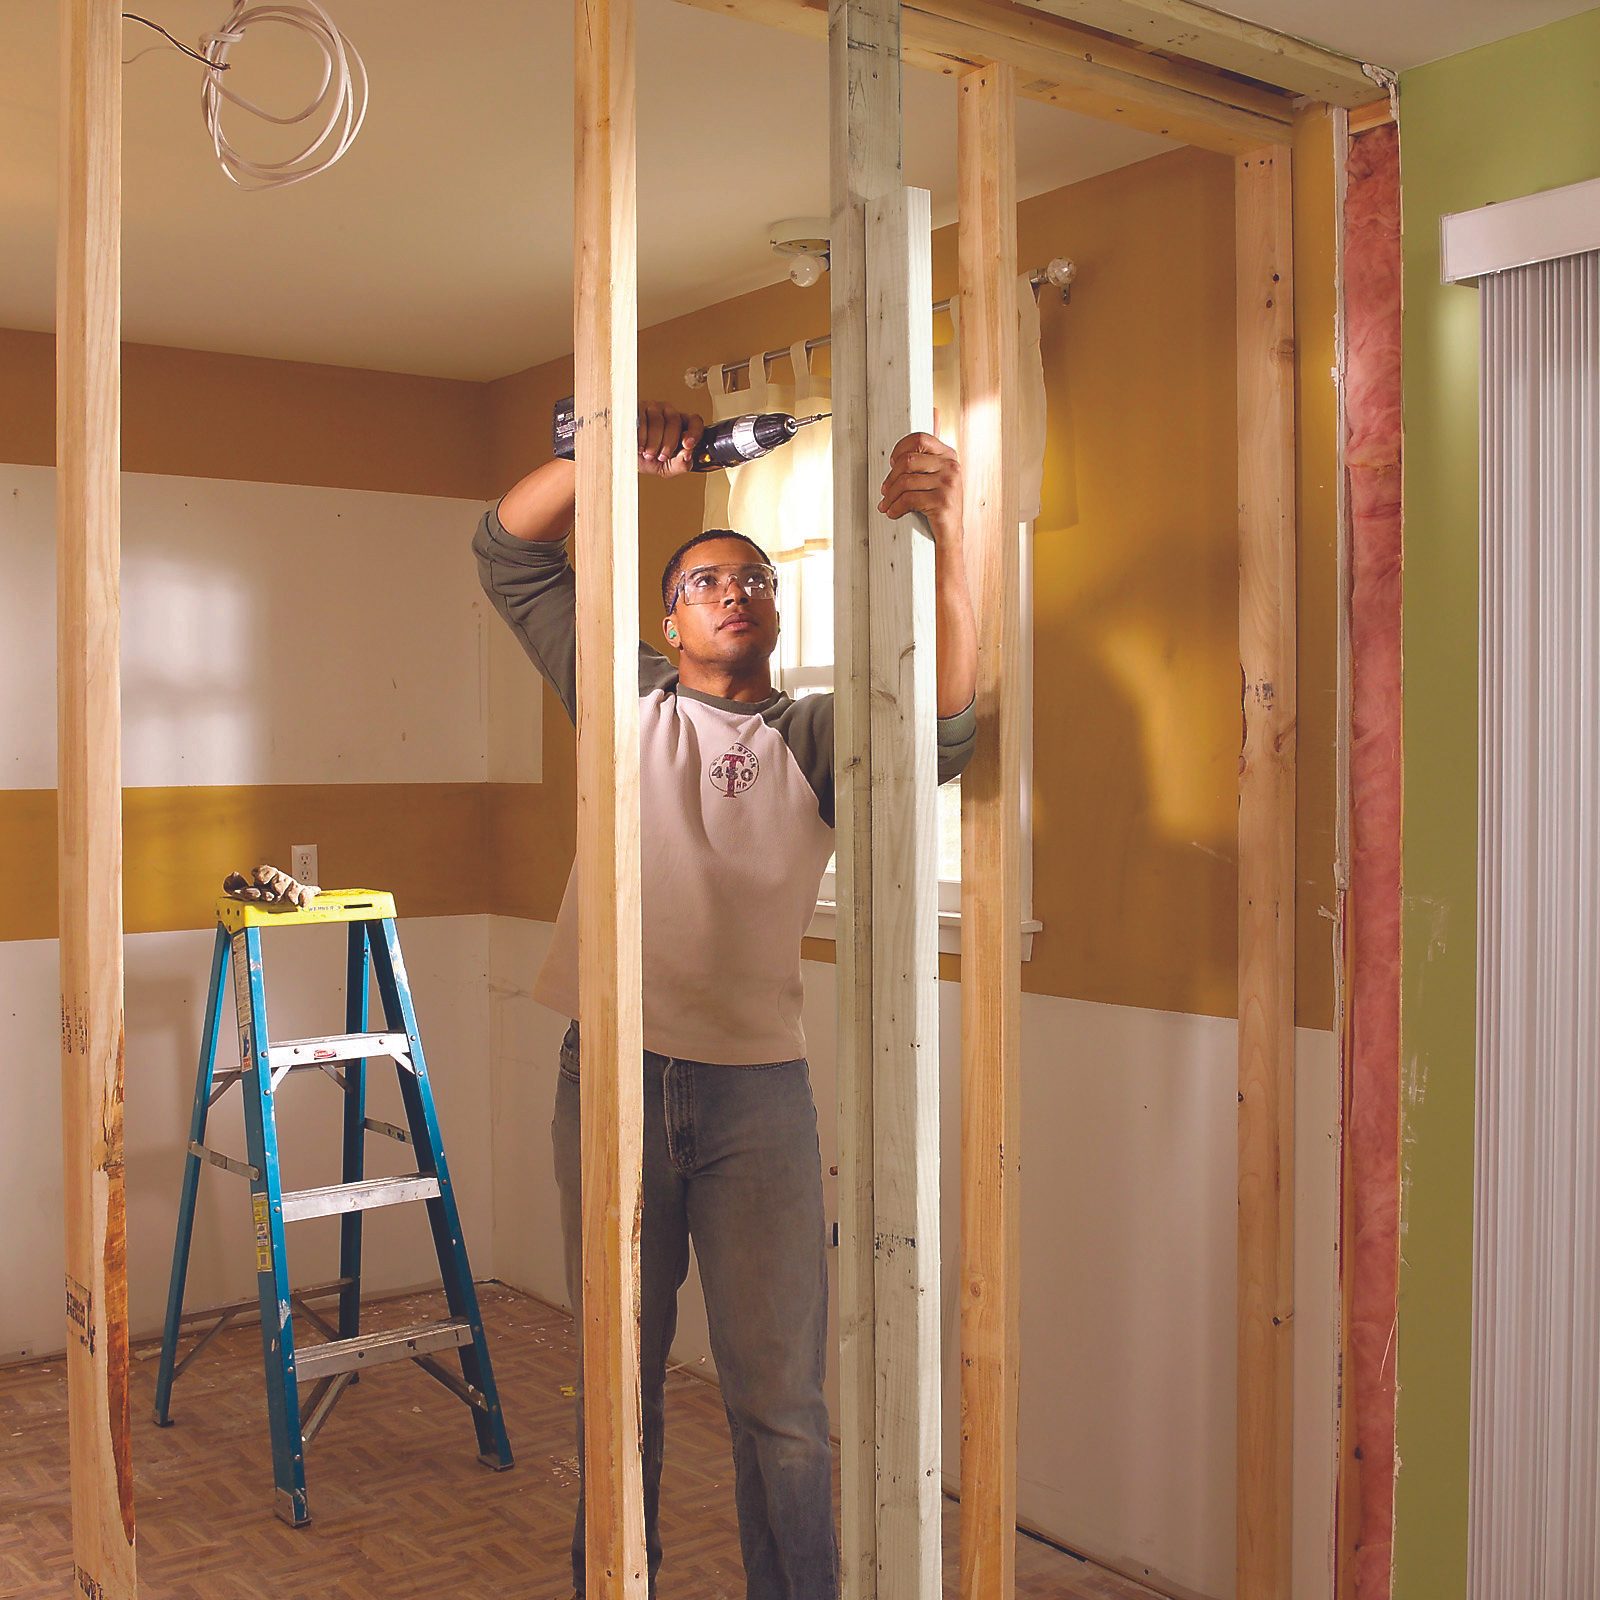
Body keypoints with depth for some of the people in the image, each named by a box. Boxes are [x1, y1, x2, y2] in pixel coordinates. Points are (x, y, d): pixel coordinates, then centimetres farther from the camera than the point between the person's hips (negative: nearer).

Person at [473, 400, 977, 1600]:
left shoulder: (813, 736, 6)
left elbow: (942, 722, -15)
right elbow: (512, 552, 10)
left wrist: (948, 534, -27)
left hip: (757, 1091, -1)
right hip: (615, 1076, 2)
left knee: (781, 1399, 4)